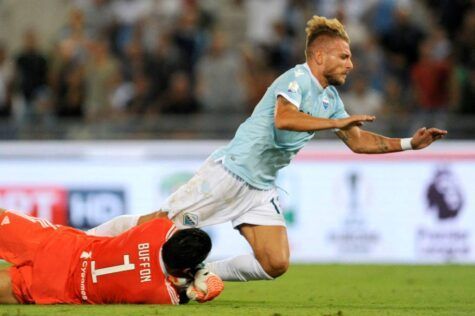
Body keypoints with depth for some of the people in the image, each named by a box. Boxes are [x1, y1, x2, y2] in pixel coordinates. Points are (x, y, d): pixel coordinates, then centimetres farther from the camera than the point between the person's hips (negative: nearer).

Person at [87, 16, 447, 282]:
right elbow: (283, 118, -32)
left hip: (261, 188, 8)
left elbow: (358, 141, 20)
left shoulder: (331, 98, 13)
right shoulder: (297, 79, -13)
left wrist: (409, 143, 11)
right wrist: (336, 122, -29)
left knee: (276, 264, -7)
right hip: (231, 171, -8)